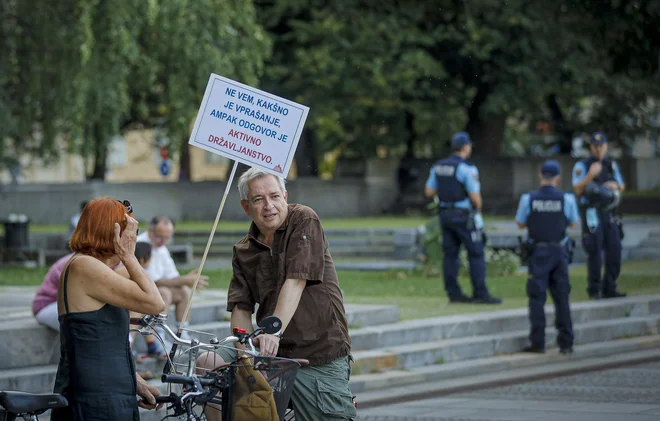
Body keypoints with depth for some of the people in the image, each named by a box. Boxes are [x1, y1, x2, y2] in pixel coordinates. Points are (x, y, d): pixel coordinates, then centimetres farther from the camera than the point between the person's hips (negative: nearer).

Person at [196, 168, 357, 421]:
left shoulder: (304, 220, -5)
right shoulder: (243, 252, 11)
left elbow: (295, 282, -17)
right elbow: (241, 307, 3)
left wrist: (273, 331, -29)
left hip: (320, 356, -5)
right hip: (273, 354, 5)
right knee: (206, 364, -12)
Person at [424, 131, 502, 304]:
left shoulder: (438, 167, 5)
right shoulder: (467, 169, -17)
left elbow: (429, 192, 9)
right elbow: (475, 197, -18)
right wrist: (478, 210, 3)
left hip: (445, 215, 7)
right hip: (464, 217, -7)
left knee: (450, 254, 9)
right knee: (476, 254, -2)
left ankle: (454, 293, 9)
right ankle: (481, 294, -4)